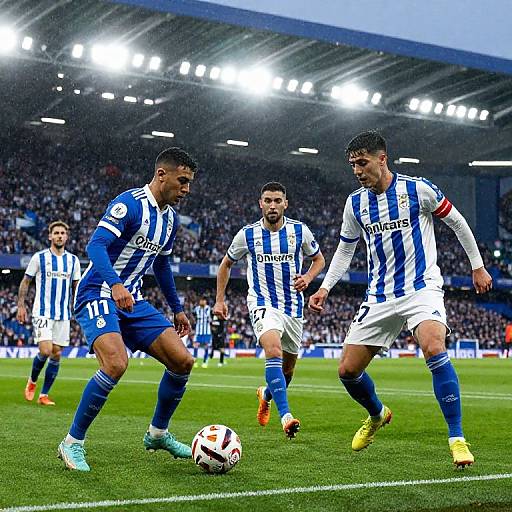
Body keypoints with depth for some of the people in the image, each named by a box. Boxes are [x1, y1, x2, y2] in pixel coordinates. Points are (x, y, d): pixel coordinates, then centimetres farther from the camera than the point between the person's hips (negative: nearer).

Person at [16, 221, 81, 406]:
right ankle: (32, 381, 13)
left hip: (63, 315, 4)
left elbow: (76, 286, 17)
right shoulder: (39, 257, -1)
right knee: (45, 351, -16)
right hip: (42, 312, -4)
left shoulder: (73, 260, 8)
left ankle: (44, 394, 11)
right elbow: (25, 282, 5)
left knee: (56, 355, 1)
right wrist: (21, 306, -2)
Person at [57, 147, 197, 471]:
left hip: (132, 299, 8)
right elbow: (96, 245, -25)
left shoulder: (171, 217, 12)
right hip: (98, 294, -8)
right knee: (116, 363, -30)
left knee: (182, 361, -2)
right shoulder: (130, 203, -14)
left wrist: (177, 308, 27)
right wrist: (115, 284, -41)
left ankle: (158, 434, 18)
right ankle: (72, 443, -13)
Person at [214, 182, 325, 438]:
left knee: (287, 369, 13)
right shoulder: (247, 234, -4)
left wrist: (308, 278, -8)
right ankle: (286, 416, -35)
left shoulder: (300, 230, -2)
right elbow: (226, 264, 13)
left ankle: (266, 394, 47)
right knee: (273, 350, -30)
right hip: (263, 304, -3)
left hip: (293, 306, 3)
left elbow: (318, 259, 13)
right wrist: (219, 300, 9)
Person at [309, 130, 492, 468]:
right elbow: (345, 250, 17)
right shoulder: (355, 203, 5)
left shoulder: (418, 189, -7)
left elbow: (457, 222, 4)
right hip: (380, 297, 5)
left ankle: (457, 438, -21)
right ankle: (377, 415, 33)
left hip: (422, 287, -5)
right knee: (348, 371, 0)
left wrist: (478, 267, 8)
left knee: (434, 349, -32)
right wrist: (325, 288, 6)